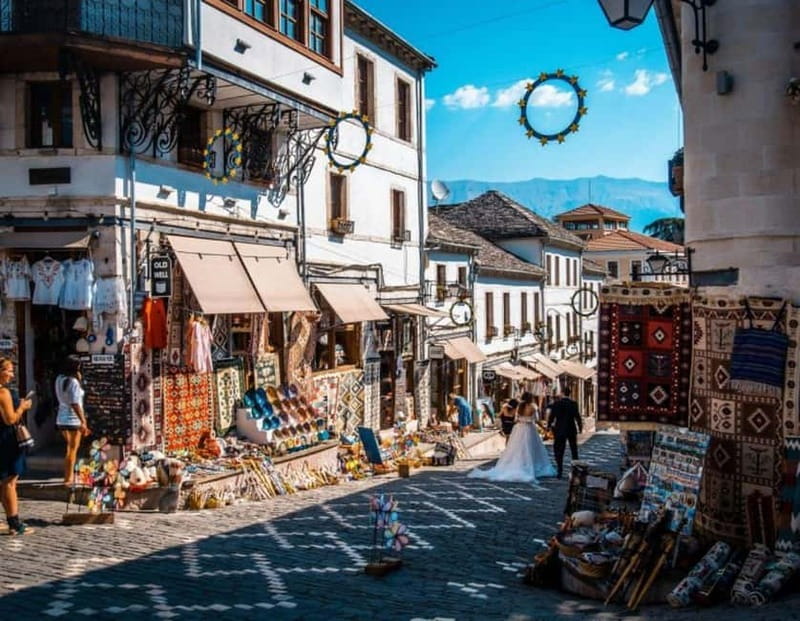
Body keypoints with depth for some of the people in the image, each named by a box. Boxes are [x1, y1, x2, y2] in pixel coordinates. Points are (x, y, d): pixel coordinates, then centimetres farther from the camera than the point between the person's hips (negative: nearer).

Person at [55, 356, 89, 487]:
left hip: (61, 419, 8)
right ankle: (69, 478, 8)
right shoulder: (73, 382, -18)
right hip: (73, 420, -8)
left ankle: (69, 475, 29)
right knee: (73, 449, 5)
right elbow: (75, 404, -23)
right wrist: (83, 421, -22)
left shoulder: (59, 379, 5)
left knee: (70, 447, 23)